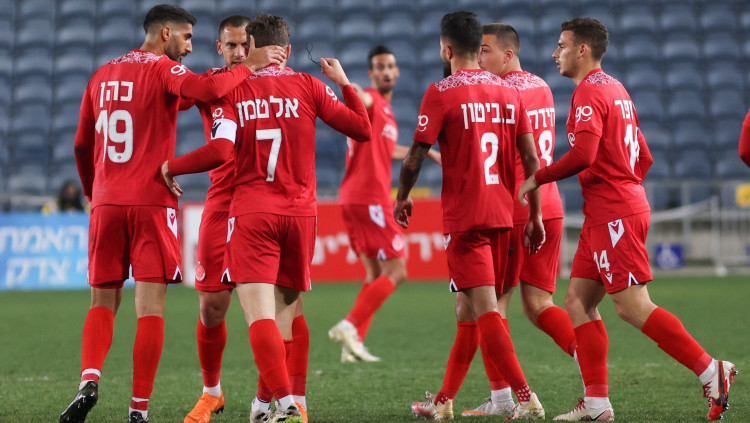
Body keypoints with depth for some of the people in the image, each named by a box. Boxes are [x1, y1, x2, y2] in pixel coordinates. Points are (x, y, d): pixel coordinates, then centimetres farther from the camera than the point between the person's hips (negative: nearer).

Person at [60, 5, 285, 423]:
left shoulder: (103, 76, 15)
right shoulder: (163, 69, -3)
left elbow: (83, 146, 21)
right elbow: (206, 89, -24)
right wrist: (249, 65, -11)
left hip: (106, 203, 5)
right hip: (151, 201, -5)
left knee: (104, 302, 12)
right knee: (150, 306, -2)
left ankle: (90, 380, -11)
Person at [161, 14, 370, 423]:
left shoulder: (232, 91, 2)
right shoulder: (308, 86, 6)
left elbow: (219, 151, -11)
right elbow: (362, 129, 6)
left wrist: (171, 167, 3)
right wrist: (344, 82, 20)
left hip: (251, 213, -2)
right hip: (300, 212, 2)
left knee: (259, 314, -11)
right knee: (283, 312, 14)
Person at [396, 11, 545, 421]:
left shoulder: (441, 93, -8)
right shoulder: (508, 92, 8)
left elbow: (415, 159, -7)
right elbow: (531, 160, 6)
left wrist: (402, 198, 11)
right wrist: (535, 215, 12)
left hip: (464, 217, -6)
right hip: (502, 215, 6)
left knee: (485, 310, -8)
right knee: (467, 308, 15)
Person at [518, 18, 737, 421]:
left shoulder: (589, 92, -11)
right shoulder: (615, 89, 20)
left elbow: (582, 155, -24)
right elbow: (644, 158, 22)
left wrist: (536, 178, -13)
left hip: (613, 213, -10)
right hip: (607, 214, 10)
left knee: (633, 306, -10)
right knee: (578, 300, 7)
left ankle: (710, 370, -8)